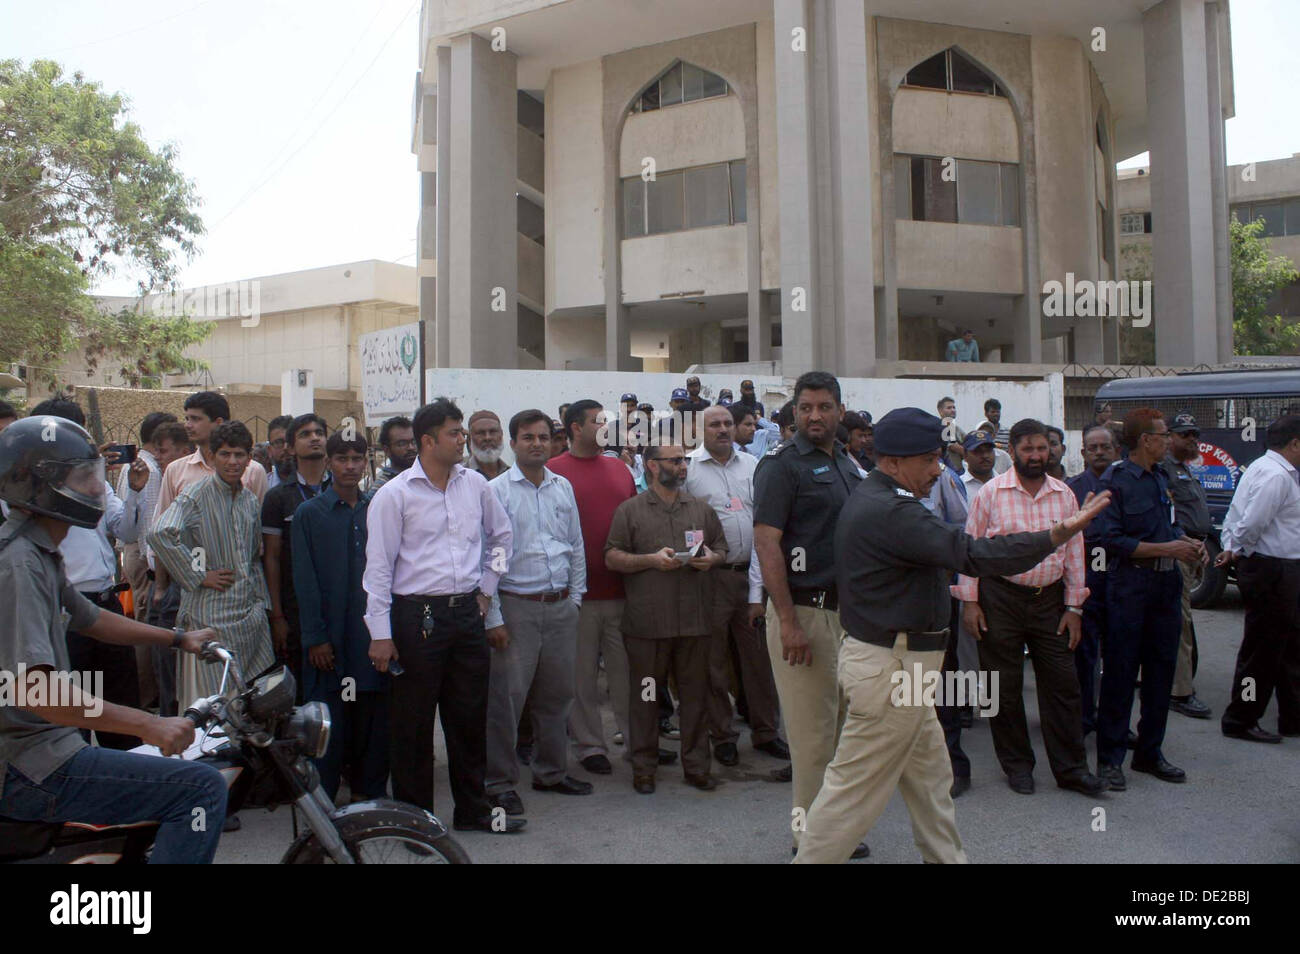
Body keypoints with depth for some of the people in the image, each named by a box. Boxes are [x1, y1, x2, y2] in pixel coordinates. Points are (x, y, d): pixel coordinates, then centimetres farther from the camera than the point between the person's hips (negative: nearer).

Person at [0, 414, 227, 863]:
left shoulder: (39, 553, 12)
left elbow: (92, 619, 25)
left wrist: (179, 638, 27)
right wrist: (148, 725, -30)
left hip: (44, 742, 11)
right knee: (203, 787, -20)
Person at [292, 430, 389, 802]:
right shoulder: (309, 513, 2)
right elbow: (305, 580, -2)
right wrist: (315, 638, -8)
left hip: (373, 633, 3)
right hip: (330, 636, -2)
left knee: (375, 717, 8)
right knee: (328, 722, 3)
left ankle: (370, 793, 22)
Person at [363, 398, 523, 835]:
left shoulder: (474, 484, 6)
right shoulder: (393, 495, -7)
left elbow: (500, 534, 23)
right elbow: (378, 567, -7)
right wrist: (380, 633, -9)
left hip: (466, 613, 5)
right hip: (417, 616, -4)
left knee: (470, 716, 12)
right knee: (413, 722, 5)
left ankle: (472, 809, 27)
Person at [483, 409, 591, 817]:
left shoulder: (563, 487, 10)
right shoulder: (497, 490, -5)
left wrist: (575, 596, 11)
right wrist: (493, 618, -11)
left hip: (561, 606, 5)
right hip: (516, 607, -5)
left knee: (557, 695, 14)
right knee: (507, 696, -2)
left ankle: (551, 772, 29)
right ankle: (500, 782, 12)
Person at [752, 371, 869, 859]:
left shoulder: (849, 464, 15)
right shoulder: (782, 465, -9)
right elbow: (767, 544, -15)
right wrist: (787, 622, -20)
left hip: (847, 607, 8)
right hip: (803, 608, -8)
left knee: (843, 722, 15)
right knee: (813, 729, -1)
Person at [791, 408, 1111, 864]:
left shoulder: (870, 499, 12)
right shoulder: (890, 510, -23)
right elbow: (970, 554, -28)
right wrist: (1058, 535, -27)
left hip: (897, 661, 11)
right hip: (888, 668, -11)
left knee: (930, 776, 20)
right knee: (855, 787, 1)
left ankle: (948, 857, 32)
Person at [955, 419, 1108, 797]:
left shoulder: (1064, 494, 7)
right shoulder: (991, 492, -3)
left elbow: (1074, 551, 9)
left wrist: (1073, 607, 6)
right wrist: (970, 600, -6)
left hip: (1050, 599, 3)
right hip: (1001, 598, -3)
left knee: (1062, 684, 5)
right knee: (1005, 687, 6)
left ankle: (1071, 768, 17)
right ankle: (1017, 765, 21)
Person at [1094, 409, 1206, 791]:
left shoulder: (1160, 478, 14)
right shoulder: (1115, 480, -10)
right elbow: (1113, 541, -17)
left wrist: (1188, 543, 4)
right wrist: (1166, 548, -17)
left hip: (1166, 582, 8)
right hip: (1129, 584, -8)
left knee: (1161, 668, 12)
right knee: (1120, 672, -2)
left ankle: (1150, 752, 25)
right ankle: (1109, 758, 8)